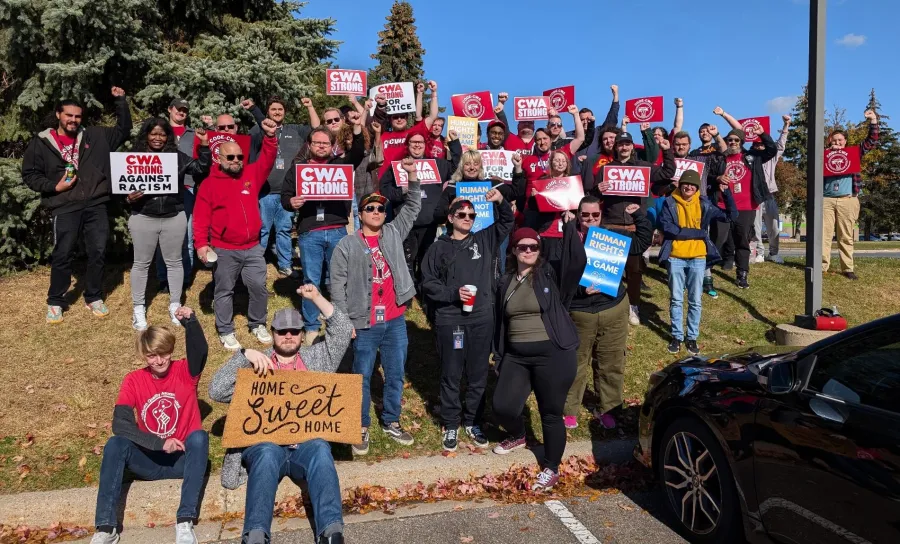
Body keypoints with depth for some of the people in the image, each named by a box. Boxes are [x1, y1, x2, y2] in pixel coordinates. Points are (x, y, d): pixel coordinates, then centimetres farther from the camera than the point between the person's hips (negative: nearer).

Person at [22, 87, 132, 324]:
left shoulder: (95, 136, 9)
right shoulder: (41, 142, 4)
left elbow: (123, 130, 13)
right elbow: (29, 174, 8)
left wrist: (121, 101, 4)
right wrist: (54, 187, -6)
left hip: (95, 205, 2)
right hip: (65, 208, -2)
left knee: (98, 252, 5)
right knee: (62, 255, 1)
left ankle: (94, 298, 21)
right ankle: (55, 302, 17)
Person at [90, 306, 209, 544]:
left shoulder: (185, 372, -5)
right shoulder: (134, 380, -3)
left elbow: (200, 352, -29)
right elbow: (120, 424, -15)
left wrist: (190, 322, -47)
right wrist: (159, 443, -25)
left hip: (183, 458, -1)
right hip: (149, 460, 2)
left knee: (199, 436, -32)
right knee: (115, 444, -25)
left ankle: (185, 521, -33)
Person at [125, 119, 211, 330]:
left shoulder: (177, 156, 3)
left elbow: (201, 168, -4)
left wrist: (204, 145, -13)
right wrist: (128, 198, -18)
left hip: (174, 218, 1)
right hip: (143, 218, -1)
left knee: (174, 261, 11)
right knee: (141, 263, 9)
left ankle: (175, 305, 24)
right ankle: (138, 308, 20)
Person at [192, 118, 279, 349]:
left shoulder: (252, 174, 5)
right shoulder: (210, 184, -4)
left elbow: (267, 160, -3)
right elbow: (201, 217, -6)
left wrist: (270, 137, -20)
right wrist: (201, 243, -14)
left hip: (253, 248, 3)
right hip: (224, 251, -3)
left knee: (259, 287, 8)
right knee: (224, 291, 9)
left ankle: (258, 325, 27)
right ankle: (226, 332, 21)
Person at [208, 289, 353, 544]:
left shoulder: (315, 358, 24)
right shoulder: (256, 363, 19)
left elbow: (343, 331, 13)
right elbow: (216, 391, 6)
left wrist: (317, 298, 4)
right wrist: (244, 355, -7)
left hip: (306, 444, 1)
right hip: (263, 444, 0)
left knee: (320, 449, -35)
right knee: (268, 452, -37)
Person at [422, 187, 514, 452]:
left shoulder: (484, 240, 8)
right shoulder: (439, 248, 1)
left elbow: (507, 223, 6)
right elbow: (428, 283, -1)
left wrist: (501, 202, -13)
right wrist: (453, 293, -15)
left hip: (482, 320, 2)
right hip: (449, 321, -2)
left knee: (478, 375, 11)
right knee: (451, 376, 7)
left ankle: (473, 423, 28)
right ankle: (450, 425, 22)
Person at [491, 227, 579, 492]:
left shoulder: (550, 274, -3)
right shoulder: (506, 282, 10)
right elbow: (500, 320, 17)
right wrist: (500, 354, 16)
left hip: (552, 354, -4)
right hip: (516, 355, 5)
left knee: (551, 413, 3)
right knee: (503, 406, 1)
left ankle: (551, 469, 22)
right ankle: (518, 436, 36)